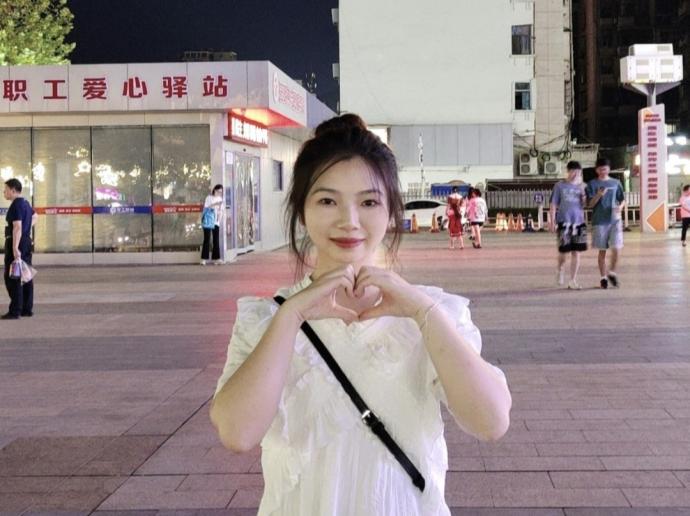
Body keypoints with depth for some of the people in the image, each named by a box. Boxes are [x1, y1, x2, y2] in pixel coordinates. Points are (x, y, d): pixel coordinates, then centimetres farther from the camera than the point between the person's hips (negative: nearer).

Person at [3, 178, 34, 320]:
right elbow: (33, 217, 35)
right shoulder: (25, 203, 14)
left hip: (16, 242, -10)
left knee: (12, 278, -6)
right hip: (27, 241, 10)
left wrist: (15, 248, -30)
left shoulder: (16, 206, -16)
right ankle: (27, 309, 15)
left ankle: (15, 311, -7)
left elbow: (17, 227, -25)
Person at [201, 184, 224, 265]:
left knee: (216, 240, 1)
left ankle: (216, 258, 3)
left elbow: (221, 211, 12)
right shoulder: (209, 198, -4)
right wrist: (214, 205, -20)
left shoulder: (220, 199, 10)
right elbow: (205, 208, -10)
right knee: (207, 240, -4)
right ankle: (204, 259, -1)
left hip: (216, 223, 4)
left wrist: (219, 220, -1)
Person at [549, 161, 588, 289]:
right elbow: (553, 205, 2)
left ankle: (573, 281, 7)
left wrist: (583, 194, -9)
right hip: (564, 222, -3)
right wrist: (552, 222, -3)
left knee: (576, 252, 1)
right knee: (564, 250, -5)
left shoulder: (581, 186, 11)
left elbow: (585, 205, 9)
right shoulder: (560, 186, 2)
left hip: (579, 221, 3)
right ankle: (560, 269, 28)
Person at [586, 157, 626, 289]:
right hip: (599, 222, -1)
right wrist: (598, 195, -20)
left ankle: (612, 272, 12)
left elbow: (622, 200, 14)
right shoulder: (592, 184, 3)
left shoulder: (616, 183, 10)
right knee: (602, 251, 3)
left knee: (616, 248, -9)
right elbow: (590, 204, -2)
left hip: (615, 220, 1)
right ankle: (603, 277, 14)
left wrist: (620, 206, -8)